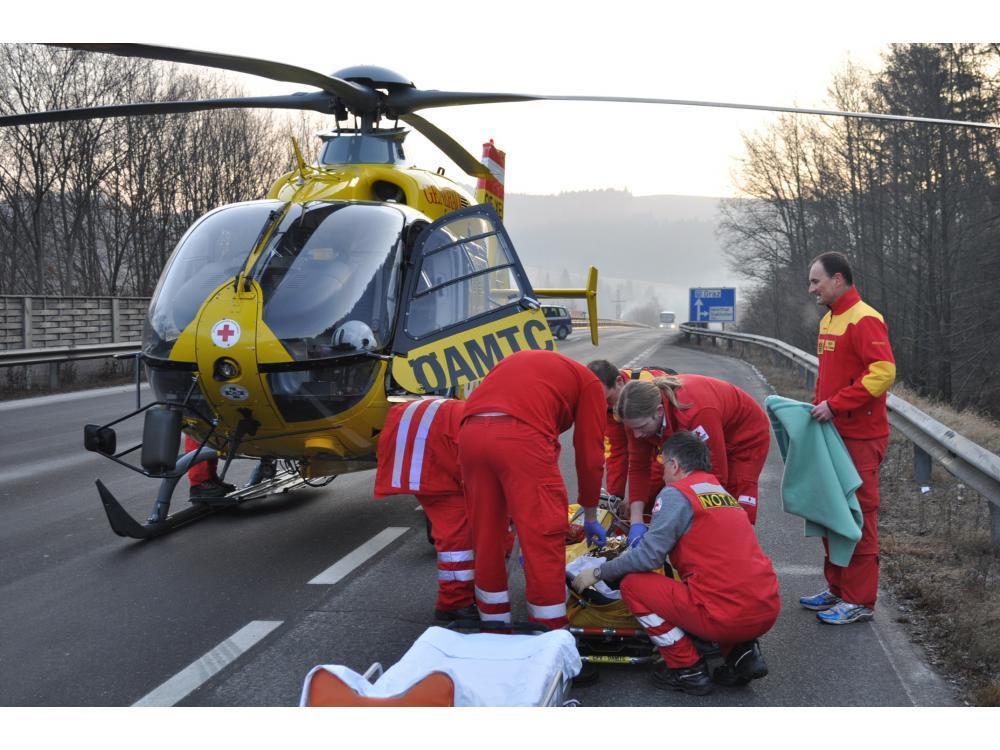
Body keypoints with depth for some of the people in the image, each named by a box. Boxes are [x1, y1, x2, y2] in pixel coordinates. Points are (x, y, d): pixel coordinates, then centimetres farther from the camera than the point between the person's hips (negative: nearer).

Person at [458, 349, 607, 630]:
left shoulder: (519, 360, 36)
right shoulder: (590, 383, 20)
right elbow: (590, 455, 16)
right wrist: (590, 517, 30)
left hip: (470, 431, 6)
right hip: (521, 438, -6)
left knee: (486, 534, 18)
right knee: (543, 539, 5)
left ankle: (494, 625, 30)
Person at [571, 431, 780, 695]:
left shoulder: (677, 493, -4)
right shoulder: (723, 492, 20)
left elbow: (648, 556, -9)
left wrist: (598, 572, 6)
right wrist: (631, 553, 31)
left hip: (729, 616, -8)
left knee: (633, 585, 4)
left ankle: (689, 670, 6)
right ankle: (742, 653, 15)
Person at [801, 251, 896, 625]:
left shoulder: (864, 320, -14)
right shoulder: (829, 320, 16)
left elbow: (884, 371, -24)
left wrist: (836, 404, -23)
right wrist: (818, 406, 12)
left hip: (860, 438, -9)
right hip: (832, 433, 9)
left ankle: (860, 601, 5)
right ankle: (837, 588, 26)